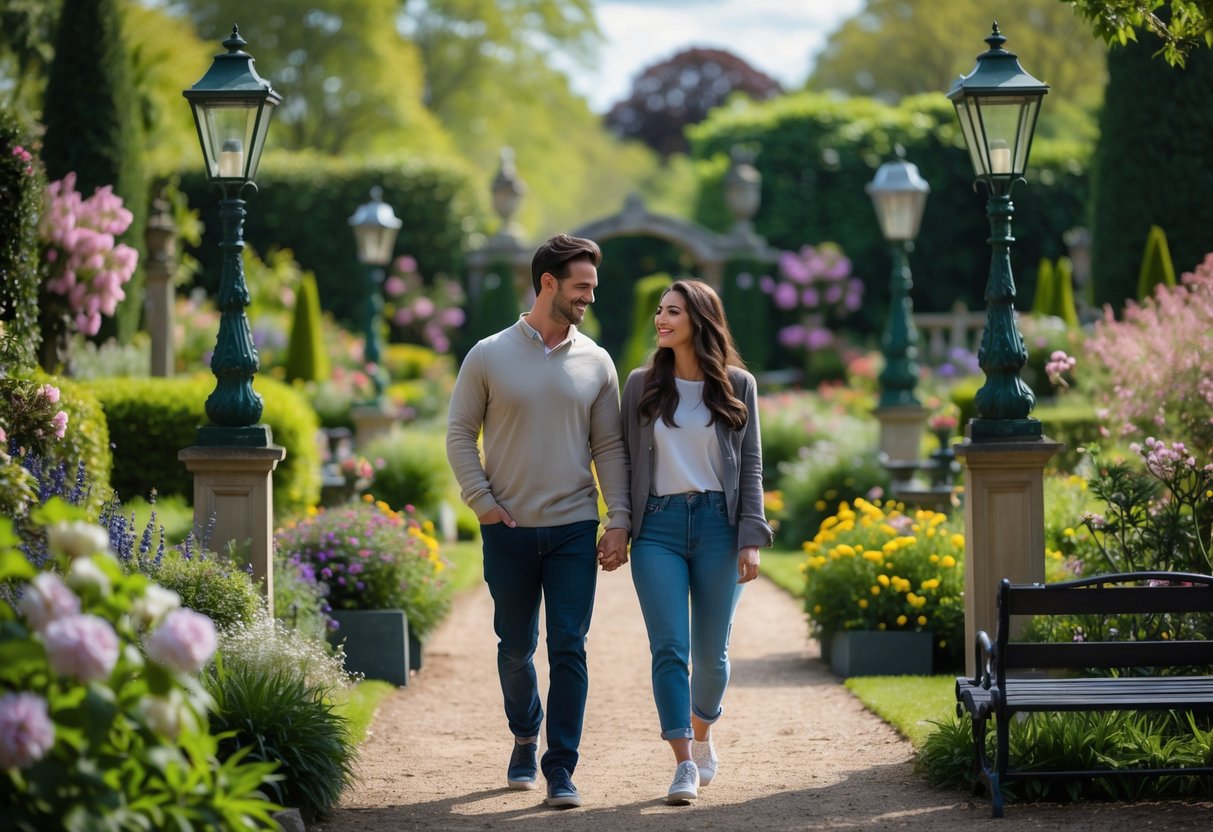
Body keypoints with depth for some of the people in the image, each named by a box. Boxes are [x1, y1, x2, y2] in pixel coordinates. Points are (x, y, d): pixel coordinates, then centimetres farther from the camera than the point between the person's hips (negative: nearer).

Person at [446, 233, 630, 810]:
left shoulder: (595, 362, 4)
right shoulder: (489, 356, -1)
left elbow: (610, 447, 7)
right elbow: (460, 435, 4)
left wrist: (619, 520, -1)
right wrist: (481, 501, -5)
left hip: (574, 529, 0)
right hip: (508, 530, 0)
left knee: (568, 648, -6)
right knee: (516, 647, 11)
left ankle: (561, 770, -2)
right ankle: (525, 736, 35)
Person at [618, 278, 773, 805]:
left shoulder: (737, 385, 5)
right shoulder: (641, 385, 8)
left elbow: (751, 466, 4)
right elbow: (627, 460, 10)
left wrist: (750, 539, -3)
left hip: (718, 524, 0)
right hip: (659, 525, 0)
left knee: (711, 650, 5)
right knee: (670, 647, -9)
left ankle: (702, 732, 32)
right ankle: (684, 763, -10)